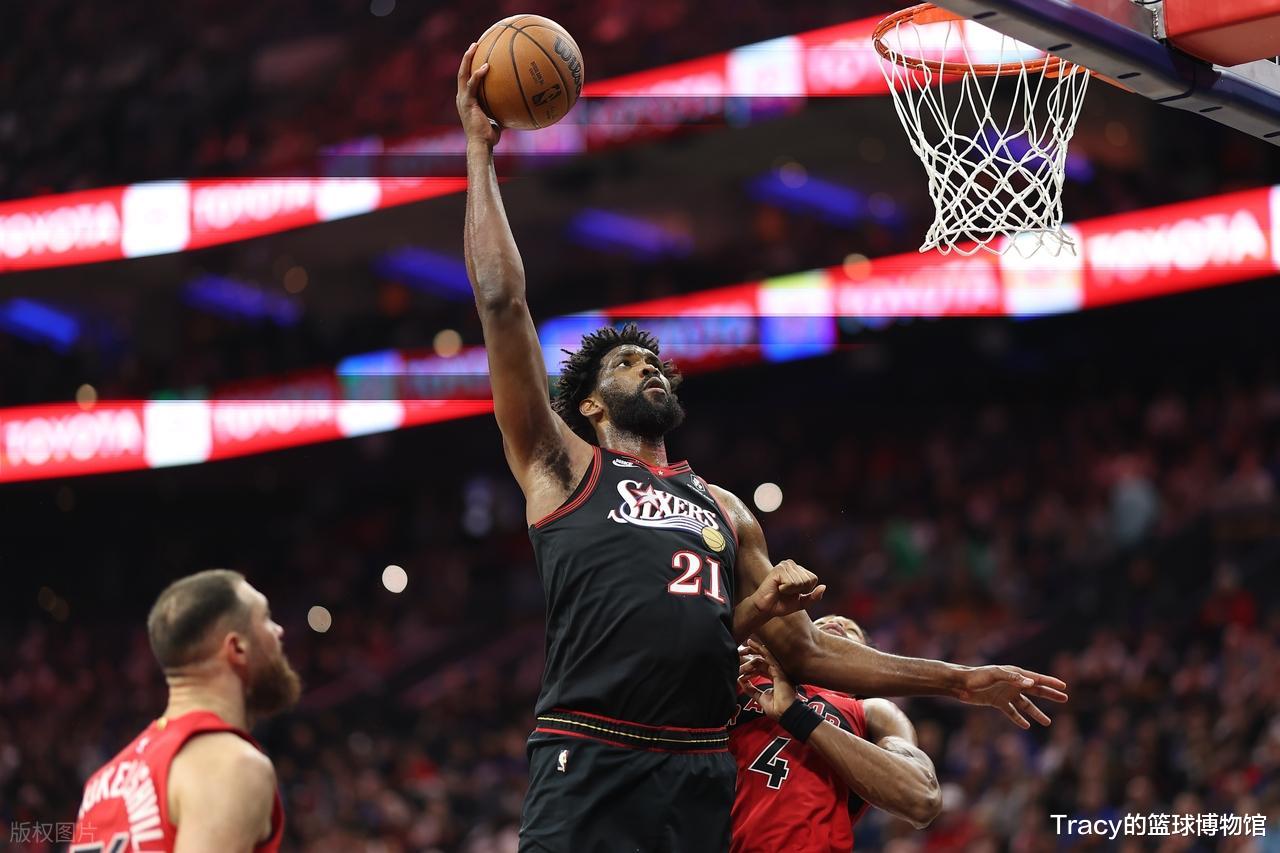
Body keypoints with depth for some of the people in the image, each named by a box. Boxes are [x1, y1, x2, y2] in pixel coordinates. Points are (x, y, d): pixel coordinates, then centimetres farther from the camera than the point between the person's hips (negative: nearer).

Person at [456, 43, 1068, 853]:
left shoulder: (726, 511, 26)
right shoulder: (562, 467, 12)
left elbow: (805, 649, 27)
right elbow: (501, 301, 3)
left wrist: (961, 680, 24)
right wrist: (480, 152, 5)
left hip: (703, 781, 5)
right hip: (589, 770, -5)